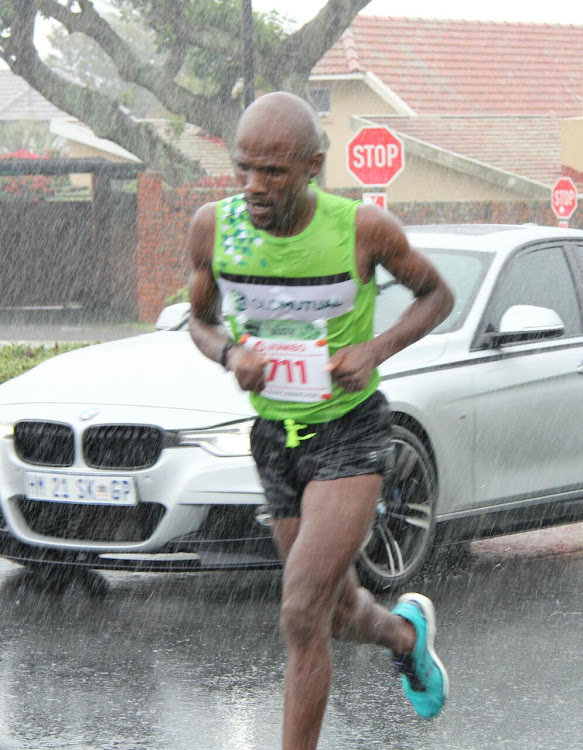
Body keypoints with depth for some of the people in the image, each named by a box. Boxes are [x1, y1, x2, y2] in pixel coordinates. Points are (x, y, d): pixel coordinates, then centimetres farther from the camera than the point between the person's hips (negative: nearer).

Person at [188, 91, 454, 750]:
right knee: (340, 615, 18)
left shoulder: (365, 228, -19)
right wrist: (230, 355, -16)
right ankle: (407, 631, 53)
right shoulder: (213, 227, -11)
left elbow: (437, 293, 0)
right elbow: (200, 320, 7)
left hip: (350, 431, -4)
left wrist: (376, 350, -18)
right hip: (275, 439, 4)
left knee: (302, 616, -17)